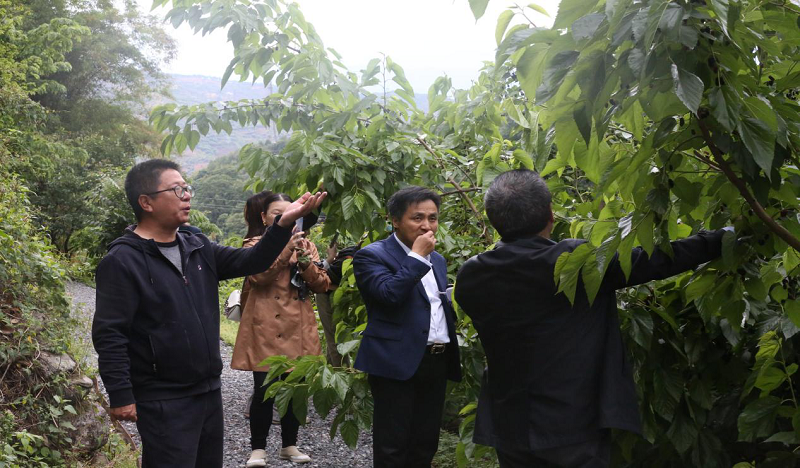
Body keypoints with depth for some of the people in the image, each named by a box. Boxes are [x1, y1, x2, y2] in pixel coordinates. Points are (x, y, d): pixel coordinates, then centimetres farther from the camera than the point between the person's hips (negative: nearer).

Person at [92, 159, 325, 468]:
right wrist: (121, 396, -18)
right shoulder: (123, 261, -14)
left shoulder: (198, 249, 8)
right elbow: (109, 335, -16)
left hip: (209, 391, 7)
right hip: (164, 402, -7)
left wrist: (284, 224, -10)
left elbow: (250, 262, 5)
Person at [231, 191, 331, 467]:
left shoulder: (305, 245, 14)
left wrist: (305, 261, -12)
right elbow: (258, 275, -18)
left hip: (298, 330, 4)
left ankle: (289, 445, 22)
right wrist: (285, 249, -25)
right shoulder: (255, 244, 3)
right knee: (264, 389, -5)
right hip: (266, 329, -4)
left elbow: (322, 285, 5)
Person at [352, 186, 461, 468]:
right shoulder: (372, 256, -7)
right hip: (398, 363, -7)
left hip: (437, 363, 7)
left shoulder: (437, 260, 16)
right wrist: (417, 256, -15)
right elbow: (389, 295, -23)